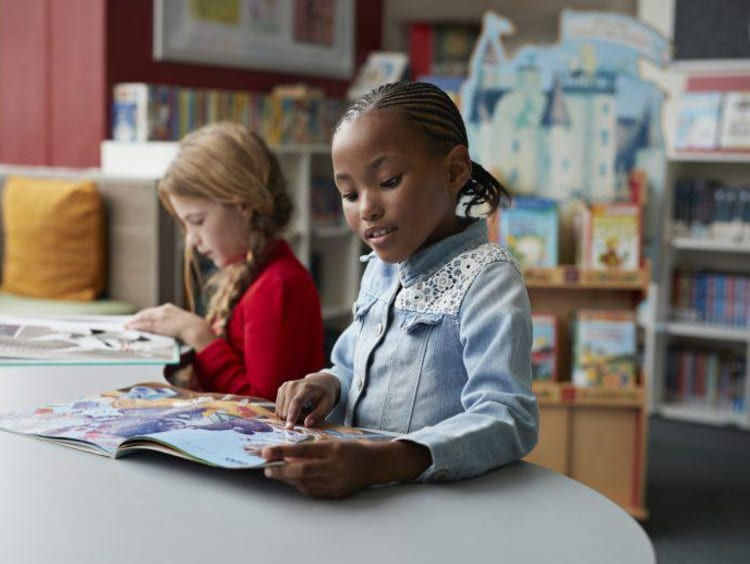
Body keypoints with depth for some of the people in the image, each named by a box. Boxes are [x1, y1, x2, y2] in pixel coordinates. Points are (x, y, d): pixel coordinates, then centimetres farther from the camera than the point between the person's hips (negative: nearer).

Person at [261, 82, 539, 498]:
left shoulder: (484, 279, -11)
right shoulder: (380, 267, 11)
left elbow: (509, 418, -23)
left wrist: (378, 463, -37)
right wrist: (328, 385, 0)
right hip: (355, 494, 6)